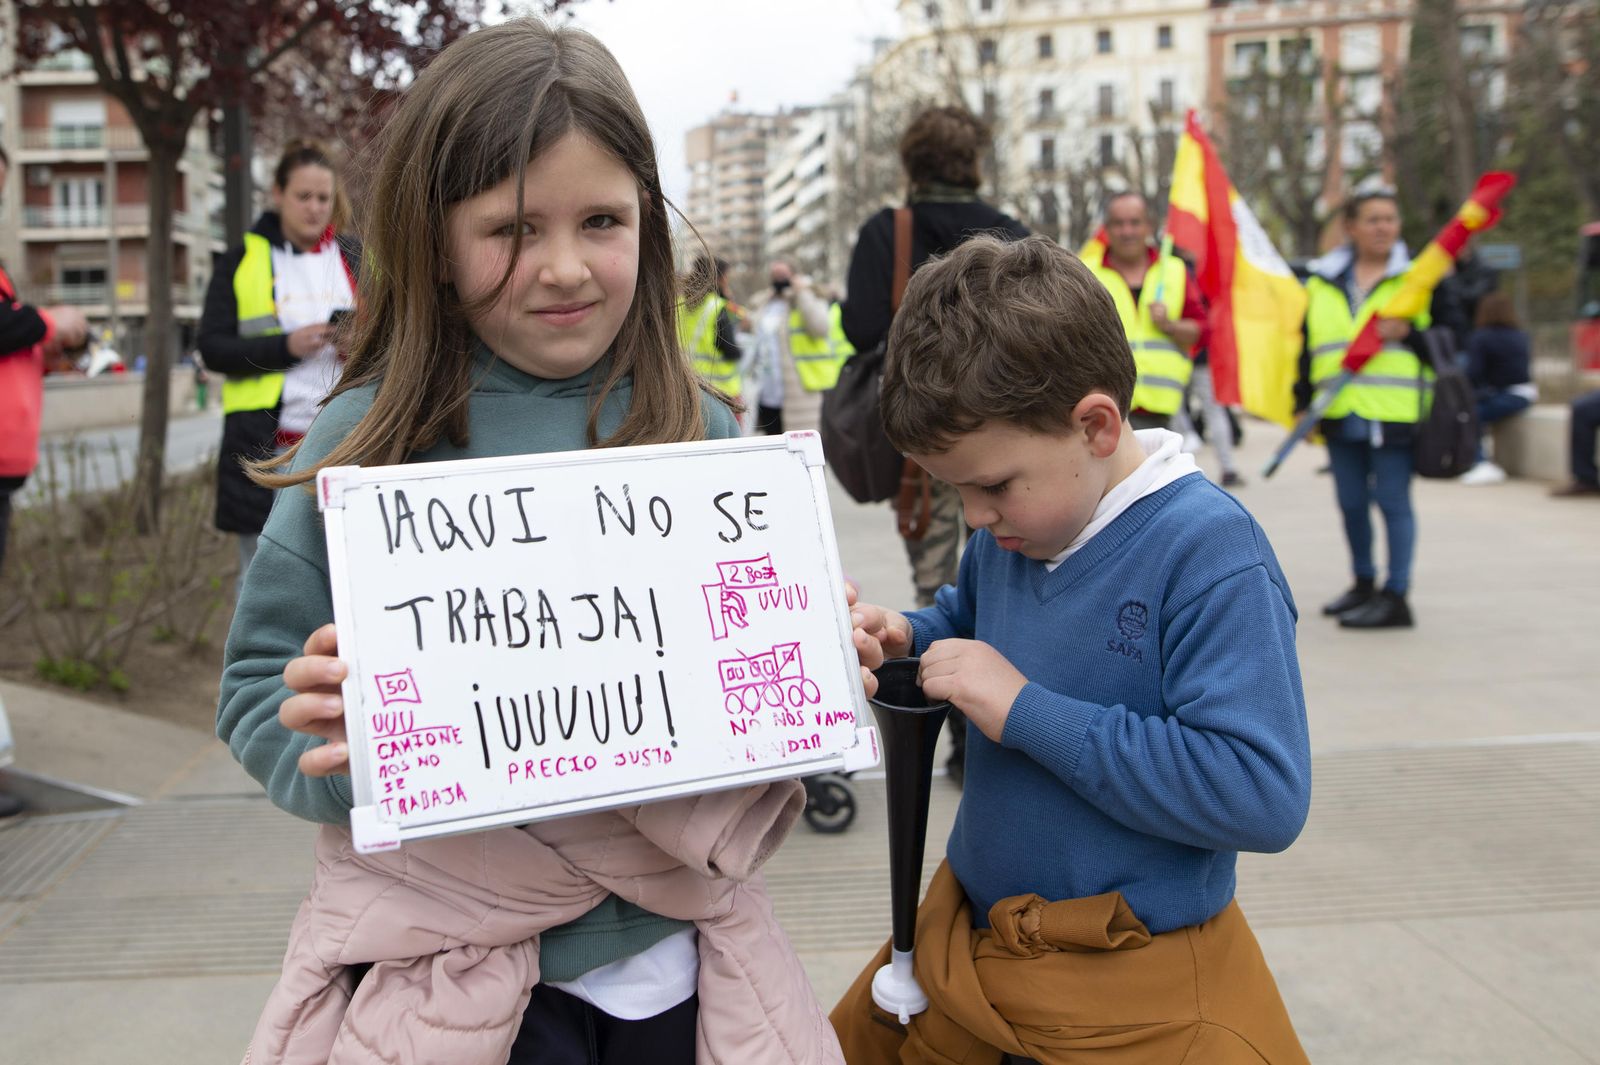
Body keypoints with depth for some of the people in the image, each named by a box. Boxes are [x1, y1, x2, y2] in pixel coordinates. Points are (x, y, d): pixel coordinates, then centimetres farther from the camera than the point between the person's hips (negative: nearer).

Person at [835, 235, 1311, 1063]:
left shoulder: (1208, 551, -23)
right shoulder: (1010, 527, -1)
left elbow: (1263, 794, -30)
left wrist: (1028, 711, -28)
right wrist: (905, 641, -4)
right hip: (973, 925, 7)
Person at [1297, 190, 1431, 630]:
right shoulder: (1321, 283, 11)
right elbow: (1307, 349, 14)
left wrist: (1410, 332, -17)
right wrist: (1302, 404, 10)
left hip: (1395, 413, -4)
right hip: (1341, 414, 4)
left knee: (1392, 501, -3)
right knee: (1351, 502, 12)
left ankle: (1396, 597, 4)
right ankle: (1364, 584, 29)